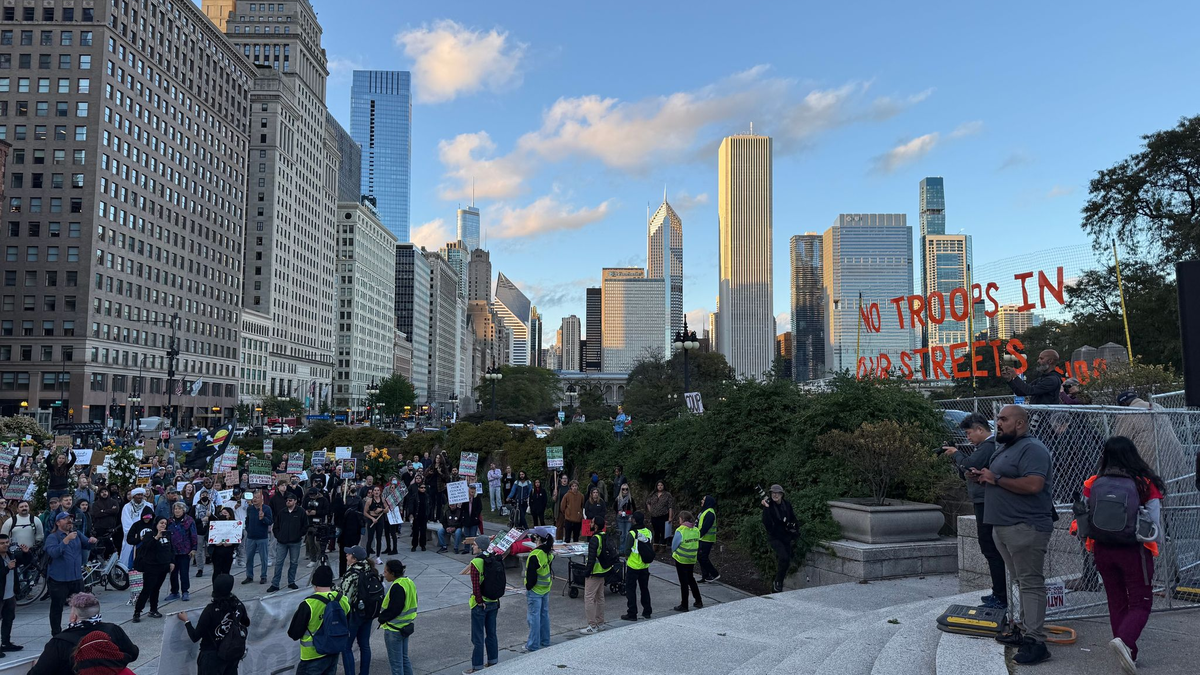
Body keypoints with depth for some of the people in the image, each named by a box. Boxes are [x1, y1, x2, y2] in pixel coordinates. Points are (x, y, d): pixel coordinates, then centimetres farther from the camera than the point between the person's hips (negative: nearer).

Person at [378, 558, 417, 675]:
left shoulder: (397, 587, -23)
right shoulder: (409, 582, 5)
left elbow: (393, 610, -25)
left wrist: (382, 618, -8)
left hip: (394, 629, -9)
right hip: (406, 625, 9)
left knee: (396, 662, 2)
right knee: (404, 658, 20)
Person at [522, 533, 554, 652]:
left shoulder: (535, 556, -23)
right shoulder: (549, 553, 0)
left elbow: (532, 576, -18)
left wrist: (528, 588, -10)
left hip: (535, 590, -8)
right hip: (546, 588, 8)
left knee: (534, 616, 1)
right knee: (544, 614, 17)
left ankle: (533, 646, 7)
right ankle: (545, 641, 28)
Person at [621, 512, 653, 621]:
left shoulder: (632, 534, -19)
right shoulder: (649, 532, -3)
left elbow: (627, 551, -15)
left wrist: (626, 558, 5)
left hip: (633, 566, -5)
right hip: (645, 566, 5)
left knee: (630, 589, 5)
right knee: (644, 588, 18)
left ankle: (632, 614, 6)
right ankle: (647, 612, 25)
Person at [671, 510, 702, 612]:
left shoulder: (680, 531, -18)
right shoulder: (696, 530, -2)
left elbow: (674, 546, -8)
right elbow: (697, 545, 4)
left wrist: (674, 554, 11)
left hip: (681, 560, -5)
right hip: (692, 560, 6)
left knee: (684, 582, 4)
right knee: (691, 579, 23)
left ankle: (684, 606, 12)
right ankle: (698, 601, 26)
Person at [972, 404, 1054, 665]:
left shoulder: (1032, 449, -14)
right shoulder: (1002, 448, 18)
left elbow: (1033, 485, -27)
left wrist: (995, 478, -19)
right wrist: (982, 476, 6)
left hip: (1025, 527, -10)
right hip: (1003, 526, 10)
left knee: (1031, 583, -8)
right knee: (1021, 581, 16)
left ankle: (1035, 641, -7)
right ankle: (1024, 628, 24)